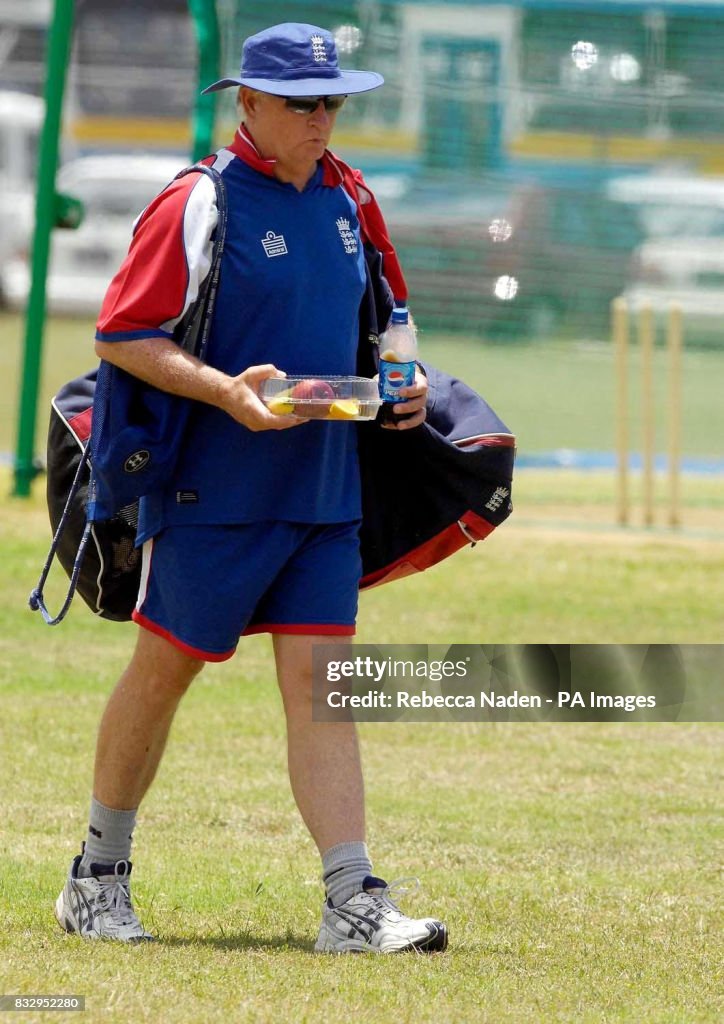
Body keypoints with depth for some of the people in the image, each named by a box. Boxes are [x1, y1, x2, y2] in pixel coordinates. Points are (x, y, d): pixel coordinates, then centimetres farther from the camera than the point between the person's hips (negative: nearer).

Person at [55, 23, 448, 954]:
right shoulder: (197, 204, -10)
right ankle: (98, 877, 20)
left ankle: (354, 904, -7)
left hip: (325, 487, 5)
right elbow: (122, 336, -12)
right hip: (214, 491, -5)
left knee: (318, 679, -1)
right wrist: (225, 392, -24)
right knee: (164, 667, 5)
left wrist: (397, 383, 5)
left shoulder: (347, 200, 11)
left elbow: (368, 320, 25)